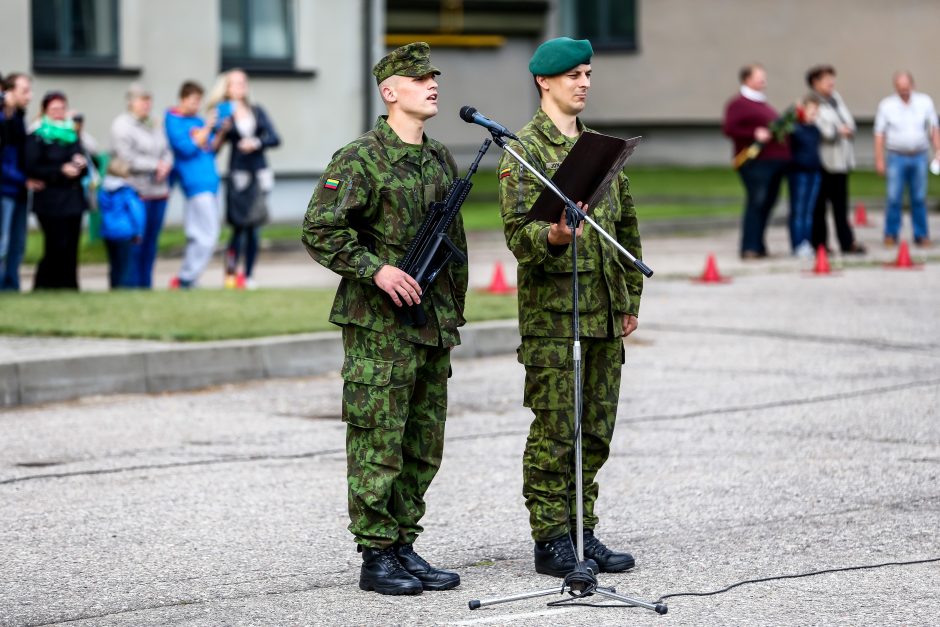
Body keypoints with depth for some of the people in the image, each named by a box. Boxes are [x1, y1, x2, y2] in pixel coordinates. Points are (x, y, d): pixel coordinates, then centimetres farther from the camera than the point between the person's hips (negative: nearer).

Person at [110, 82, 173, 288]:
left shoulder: (154, 126, 17)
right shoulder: (122, 125, -5)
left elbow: (167, 152, 18)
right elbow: (127, 158, -13)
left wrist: (166, 165, -5)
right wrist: (155, 165, -8)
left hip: (158, 191, 7)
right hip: (136, 192, -7)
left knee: (151, 242, 8)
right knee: (136, 243, -8)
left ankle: (146, 284, 13)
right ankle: (134, 284, -4)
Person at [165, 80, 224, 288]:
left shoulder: (198, 121, 16)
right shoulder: (174, 121, -6)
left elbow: (212, 149, 17)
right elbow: (186, 148, -16)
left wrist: (221, 132, 2)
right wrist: (207, 128, -13)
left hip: (209, 182, 9)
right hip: (196, 183, -9)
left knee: (198, 236, 11)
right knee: (208, 236, -13)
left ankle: (185, 279, 15)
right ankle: (186, 278, -7)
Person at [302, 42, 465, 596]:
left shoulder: (442, 160, 14)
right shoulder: (360, 159, -9)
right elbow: (320, 230, -13)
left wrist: (454, 316, 21)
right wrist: (376, 269, -20)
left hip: (432, 327, 7)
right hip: (379, 327, -7)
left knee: (423, 447, 10)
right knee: (379, 446, -4)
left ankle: (404, 546, 19)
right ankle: (377, 557, 1)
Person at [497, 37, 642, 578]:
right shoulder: (526, 150, -6)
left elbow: (628, 227, 21)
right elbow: (518, 234, -14)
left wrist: (631, 298, 17)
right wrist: (552, 237, -35)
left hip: (605, 312, 7)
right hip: (551, 314, -7)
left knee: (596, 431, 9)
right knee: (555, 432, -4)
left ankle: (583, 531, 17)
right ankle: (551, 540, 2)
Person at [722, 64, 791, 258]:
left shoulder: (763, 104, 24)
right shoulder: (738, 104, -4)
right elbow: (729, 129, -15)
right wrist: (754, 134, -20)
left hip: (774, 160, 9)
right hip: (756, 162, -9)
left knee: (768, 203, 7)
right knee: (756, 202, -12)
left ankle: (758, 246, 12)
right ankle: (750, 248, -12)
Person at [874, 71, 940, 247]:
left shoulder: (925, 102, 6)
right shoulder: (886, 105, 1)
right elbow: (879, 135, 1)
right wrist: (879, 160, -4)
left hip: (919, 157, 1)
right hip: (897, 157, -1)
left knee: (919, 199, 5)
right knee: (894, 198, -5)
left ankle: (921, 236, 12)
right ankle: (891, 235, 4)